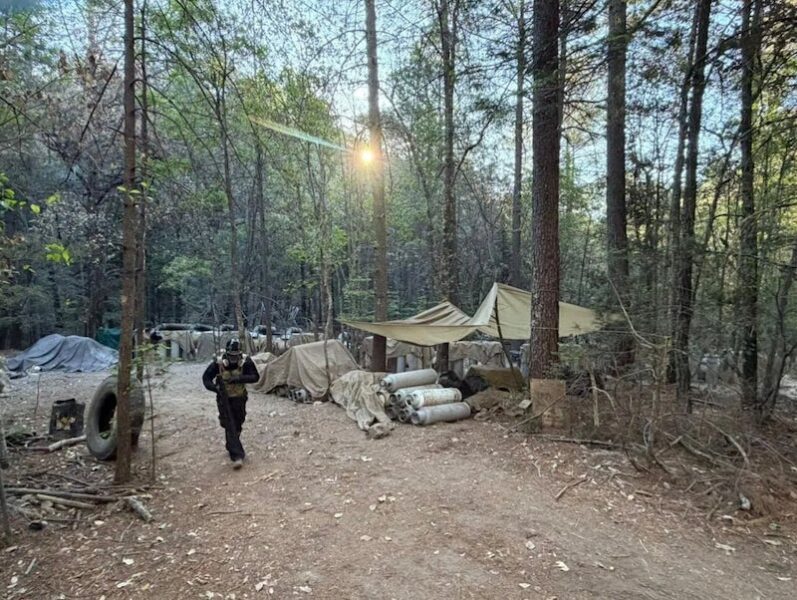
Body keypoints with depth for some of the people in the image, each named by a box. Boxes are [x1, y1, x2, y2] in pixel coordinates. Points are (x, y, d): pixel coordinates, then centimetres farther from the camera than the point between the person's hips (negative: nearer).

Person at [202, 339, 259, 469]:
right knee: (230, 426, -9)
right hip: (224, 398, -2)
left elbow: (255, 377, -15)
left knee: (237, 425, 16)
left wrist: (240, 378, -31)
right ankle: (237, 455, -9)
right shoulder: (218, 362, -18)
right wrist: (215, 387, -27)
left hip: (239, 398, 2)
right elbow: (206, 377, -7)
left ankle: (231, 446, 42)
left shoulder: (246, 361, -17)